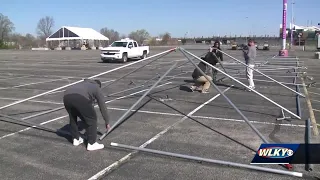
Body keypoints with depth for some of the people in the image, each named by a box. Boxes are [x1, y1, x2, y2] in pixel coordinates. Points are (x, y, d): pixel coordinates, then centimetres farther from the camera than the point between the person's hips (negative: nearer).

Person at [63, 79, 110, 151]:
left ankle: (76, 139, 36)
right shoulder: (97, 88, 28)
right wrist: (107, 122, 36)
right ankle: (91, 144, 14)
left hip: (66, 96, 6)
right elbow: (103, 107, 26)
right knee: (91, 120, 10)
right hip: (80, 98, -6)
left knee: (72, 118, 30)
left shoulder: (83, 83, 42)